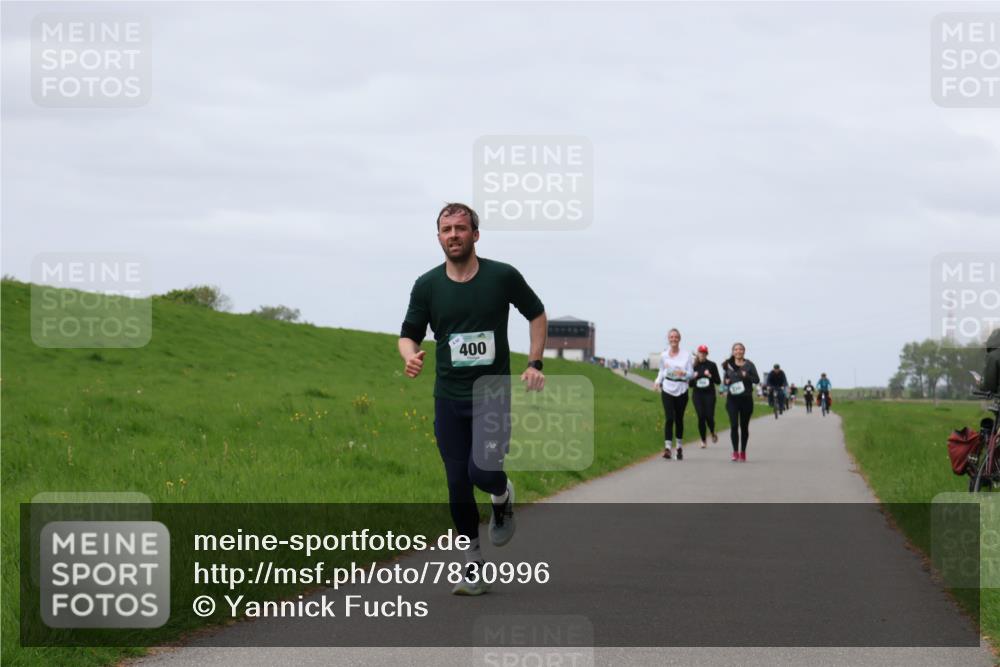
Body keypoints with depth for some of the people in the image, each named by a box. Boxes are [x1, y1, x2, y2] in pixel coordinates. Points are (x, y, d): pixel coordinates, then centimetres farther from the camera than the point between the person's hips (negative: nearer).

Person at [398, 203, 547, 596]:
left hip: (493, 393, -2)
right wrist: (411, 358, -17)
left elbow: (537, 314, 11)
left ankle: (503, 497, 20)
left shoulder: (502, 276, -4)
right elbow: (409, 334, 6)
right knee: (457, 483, 1)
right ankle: (473, 567, 13)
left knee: (484, 472, -18)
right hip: (449, 398, 2)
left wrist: (535, 364, 2)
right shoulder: (427, 285, 0)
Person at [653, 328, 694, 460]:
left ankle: (679, 446, 25)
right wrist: (657, 382, 1)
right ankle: (667, 447, -18)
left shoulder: (686, 355, -1)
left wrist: (683, 373, -21)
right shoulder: (664, 355, 4)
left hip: (681, 390, 0)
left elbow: (691, 374, 0)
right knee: (669, 418, -13)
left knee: (679, 419, 8)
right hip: (667, 390, 0)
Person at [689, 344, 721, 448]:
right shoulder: (694, 366, 6)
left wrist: (710, 376, -14)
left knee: (709, 416, -9)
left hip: (709, 394, -1)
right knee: (701, 417, -8)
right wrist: (693, 378, -10)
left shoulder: (712, 365, 3)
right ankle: (703, 440, 5)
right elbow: (690, 384, 10)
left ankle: (713, 433, 23)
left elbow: (718, 381, 3)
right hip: (697, 394, 1)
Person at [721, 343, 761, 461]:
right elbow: (724, 381, 14)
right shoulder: (728, 365, 5)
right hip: (732, 398, 0)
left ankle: (743, 452, 18)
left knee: (744, 426, 7)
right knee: (734, 425, -11)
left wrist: (747, 376, -18)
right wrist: (726, 382, -8)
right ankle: (735, 451, -8)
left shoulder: (749, 365, 0)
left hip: (746, 398, 0)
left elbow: (757, 380, -1)